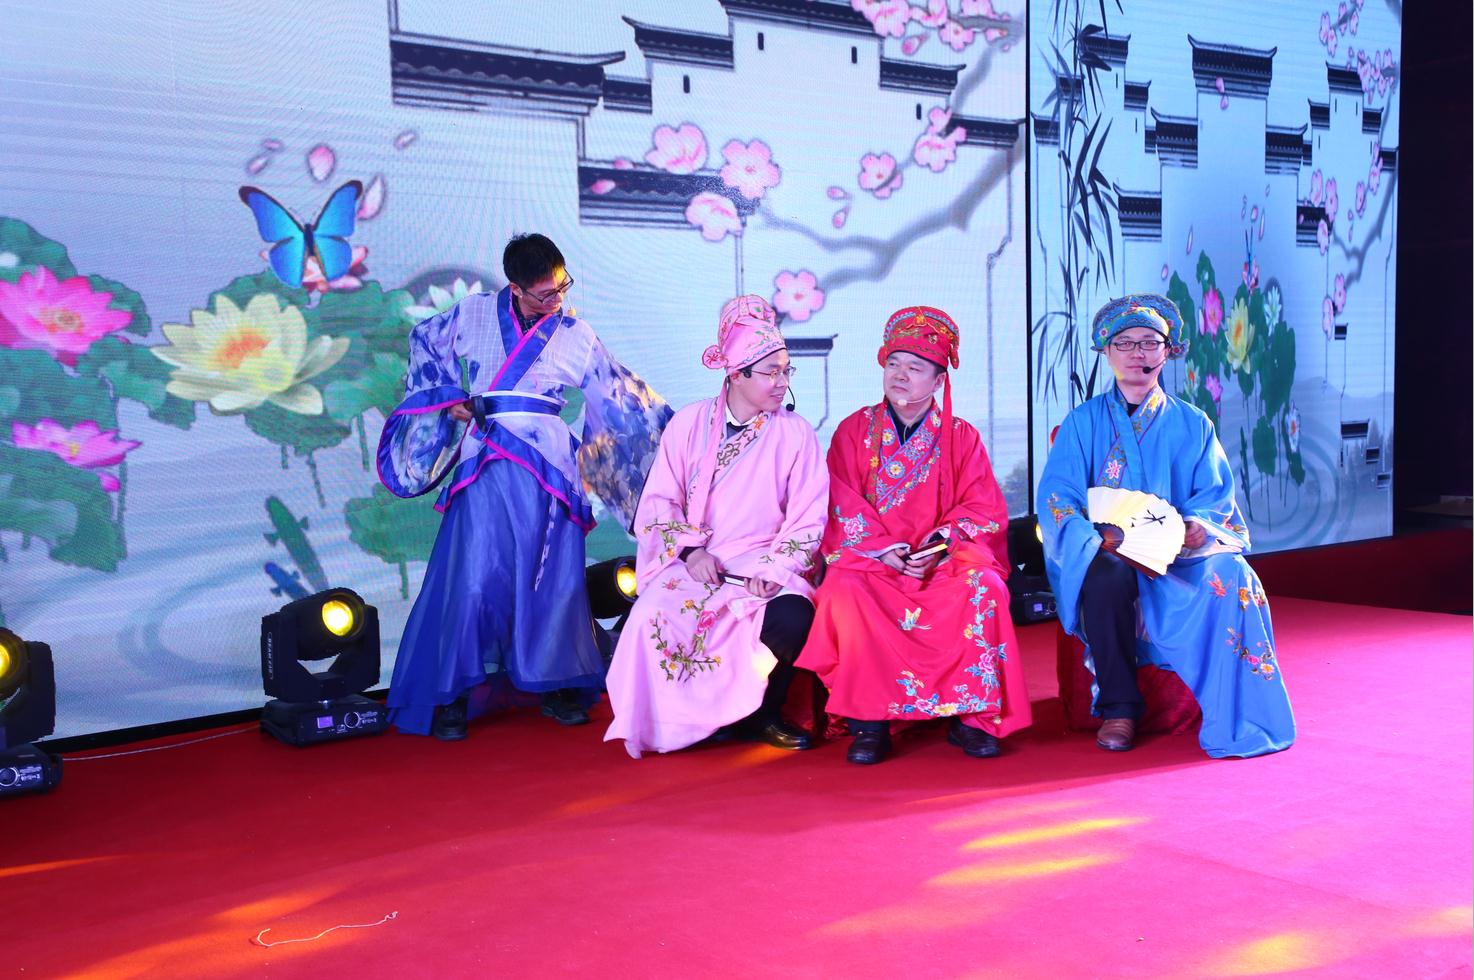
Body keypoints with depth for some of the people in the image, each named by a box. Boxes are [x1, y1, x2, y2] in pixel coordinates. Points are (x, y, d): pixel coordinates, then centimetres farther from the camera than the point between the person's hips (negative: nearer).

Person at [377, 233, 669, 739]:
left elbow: (621, 399, 12)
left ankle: (558, 688, 14)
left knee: (554, 575, 1)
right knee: (473, 575, -8)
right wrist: (450, 397, 13)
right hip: (486, 464, -1)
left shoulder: (577, 336, 9)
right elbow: (424, 341, 24)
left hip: (549, 465, 1)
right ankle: (451, 697, 0)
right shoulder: (474, 314, 8)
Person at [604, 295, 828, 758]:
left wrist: (774, 570, -16)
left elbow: (807, 518, -2)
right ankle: (678, 721, -3)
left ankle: (760, 714, -3)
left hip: (765, 561, 0)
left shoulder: (794, 432, 1)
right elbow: (659, 501, 5)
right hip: (693, 563, 0)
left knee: (794, 615, -32)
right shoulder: (689, 424, 4)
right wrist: (691, 550, -11)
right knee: (657, 617, -30)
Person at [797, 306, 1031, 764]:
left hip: (946, 559, 1)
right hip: (871, 557, 0)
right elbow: (843, 508, 0)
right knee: (844, 590, -33)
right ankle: (868, 720, -24)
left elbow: (984, 509, 1)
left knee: (984, 587, -32)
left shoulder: (961, 437, 9)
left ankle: (972, 714, -20)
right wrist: (883, 550, -17)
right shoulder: (854, 430, 8)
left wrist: (939, 545, -18)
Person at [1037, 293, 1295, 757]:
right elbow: (1058, 494, -4)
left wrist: (1198, 524, -20)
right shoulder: (1083, 422, 9)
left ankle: (1234, 715, -18)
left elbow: (1216, 494, 5)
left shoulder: (1192, 424, 14)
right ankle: (1119, 709, -21)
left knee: (1230, 576, -29)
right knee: (1108, 576, -36)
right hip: (1104, 552, -1)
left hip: (1180, 555, 1)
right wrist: (1096, 538, -24)